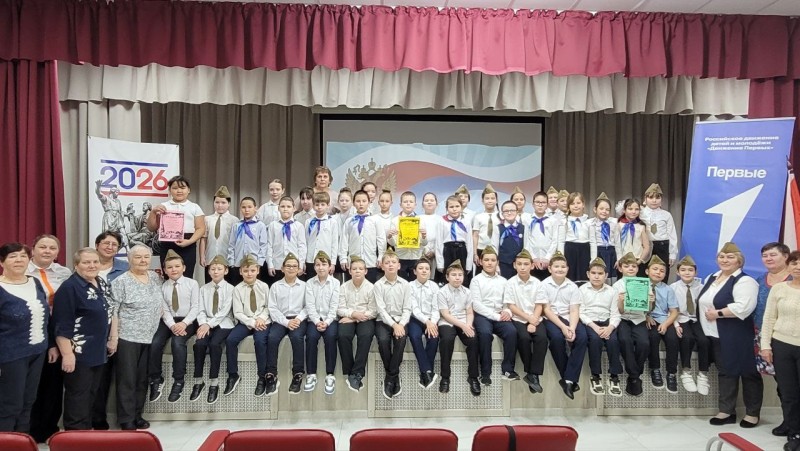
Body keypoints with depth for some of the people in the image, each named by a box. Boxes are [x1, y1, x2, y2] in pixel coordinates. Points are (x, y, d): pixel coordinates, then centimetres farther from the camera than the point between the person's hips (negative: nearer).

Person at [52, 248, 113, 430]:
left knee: (92, 394, 16)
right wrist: (67, 353, -22)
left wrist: (113, 338, 17)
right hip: (79, 353, -8)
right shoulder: (69, 287, -16)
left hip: (98, 351, 8)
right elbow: (62, 325, -19)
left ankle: (86, 428, 27)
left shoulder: (102, 283, 9)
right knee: (77, 395, 0)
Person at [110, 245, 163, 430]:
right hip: (128, 337, -5)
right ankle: (126, 419, 10)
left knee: (143, 379, 12)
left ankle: (137, 415, 23)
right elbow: (112, 311, -10)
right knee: (127, 379, 1)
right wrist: (114, 336, -14)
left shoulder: (155, 277, 9)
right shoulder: (121, 281, -8)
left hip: (150, 338, 6)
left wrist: (159, 327, 7)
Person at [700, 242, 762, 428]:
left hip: (737, 337, -8)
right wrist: (705, 316, 4)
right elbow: (704, 302, 21)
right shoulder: (711, 278, 13)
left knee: (747, 372, 5)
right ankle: (727, 411, 20)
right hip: (716, 335, 8)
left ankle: (752, 413, 18)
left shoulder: (744, 281, -13)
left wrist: (718, 313, -20)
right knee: (725, 372, 13)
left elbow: (743, 307, -26)